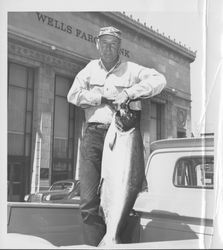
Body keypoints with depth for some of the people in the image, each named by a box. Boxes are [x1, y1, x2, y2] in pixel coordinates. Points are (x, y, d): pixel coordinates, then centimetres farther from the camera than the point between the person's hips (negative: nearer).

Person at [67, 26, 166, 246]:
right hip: (93, 135, 2)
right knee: (89, 200, -3)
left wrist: (128, 92, -16)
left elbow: (159, 80, -7)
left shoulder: (130, 69, 8)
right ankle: (95, 246, 6)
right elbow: (73, 95, 4)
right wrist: (103, 98, -5)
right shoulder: (90, 68, 16)